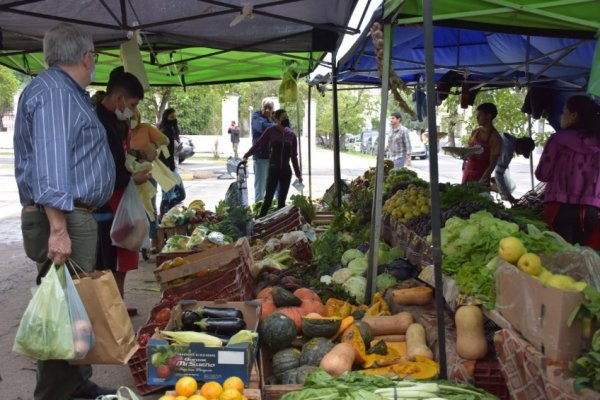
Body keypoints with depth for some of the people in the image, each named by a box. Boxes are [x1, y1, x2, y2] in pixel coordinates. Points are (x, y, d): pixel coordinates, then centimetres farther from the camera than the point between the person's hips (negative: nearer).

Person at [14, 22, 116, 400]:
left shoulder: (68, 93, 20)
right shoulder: (53, 92, -13)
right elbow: (49, 162, -24)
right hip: (63, 218, -11)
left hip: (76, 216, 11)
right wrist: (58, 228, -28)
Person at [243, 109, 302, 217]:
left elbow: (294, 156, 12)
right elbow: (258, 144, -2)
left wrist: (298, 174, 14)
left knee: (282, 200, 5)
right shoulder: (271, 131, -1)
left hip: (286, 171, 3)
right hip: (273, 169, -3)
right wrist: (246, 155, -14)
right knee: (268, 198, -8)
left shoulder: (291, 135, 7)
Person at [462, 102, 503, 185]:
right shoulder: (475, 133, 7)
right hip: (467, 173, 5)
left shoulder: (495, 137, -10)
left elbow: (492, 164, -15)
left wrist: (482, 180, -26)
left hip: (482, 177, -5)